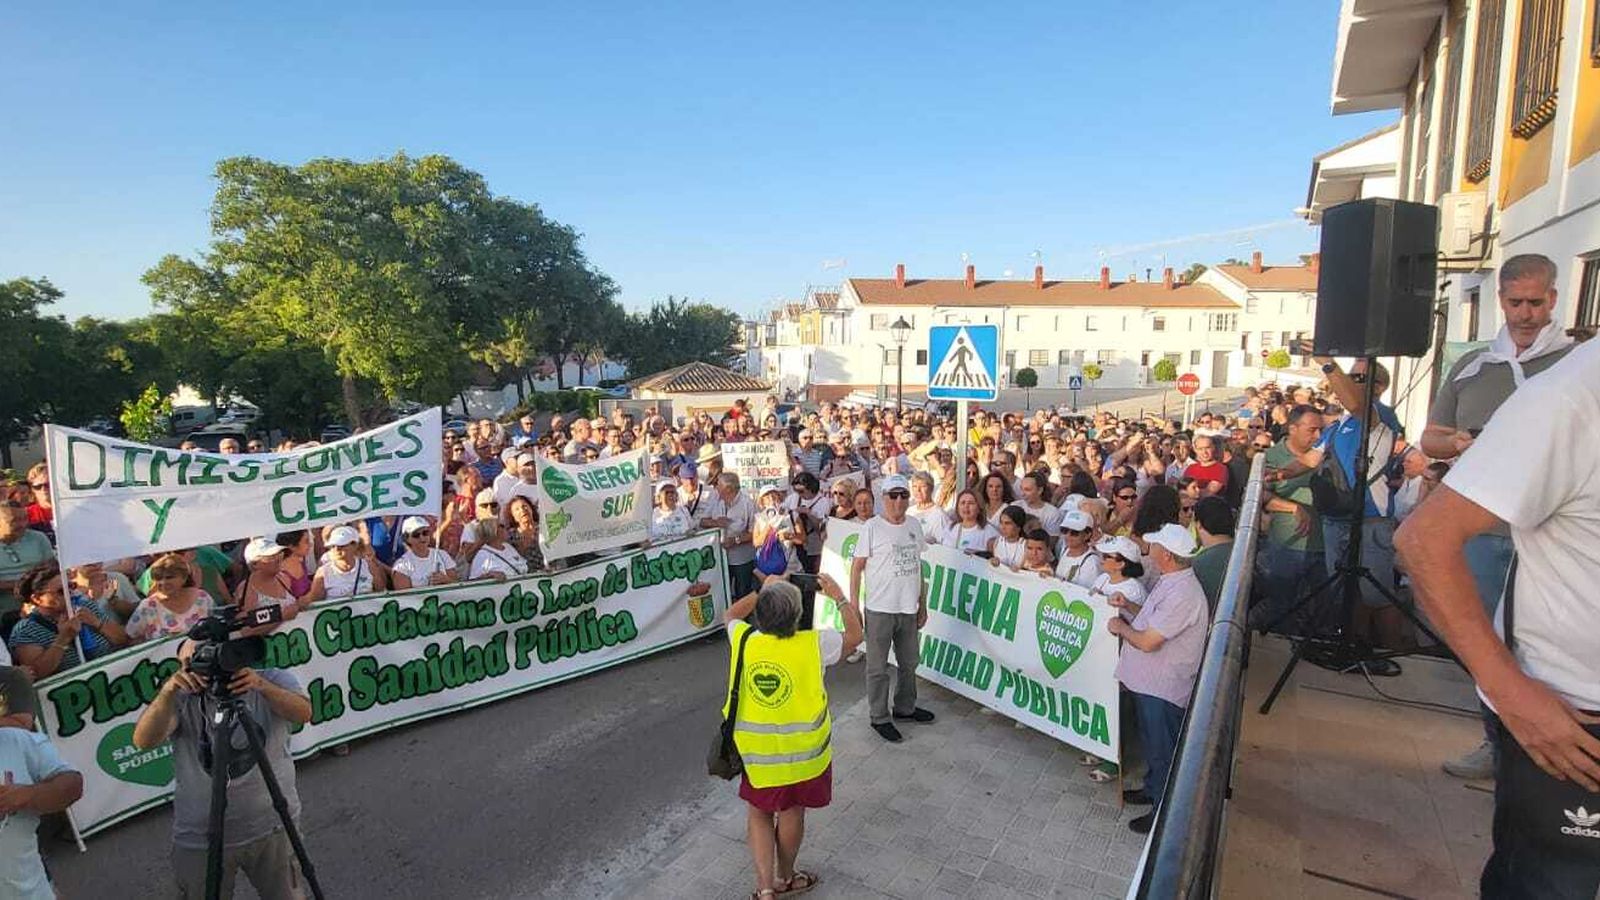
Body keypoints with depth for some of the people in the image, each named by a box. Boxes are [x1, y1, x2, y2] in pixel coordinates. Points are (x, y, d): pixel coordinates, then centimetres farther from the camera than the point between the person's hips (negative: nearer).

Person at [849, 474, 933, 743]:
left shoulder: (914, 525, 6)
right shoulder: (872, 527, -11)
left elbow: (917, 566, 13)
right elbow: (857, 567, -9)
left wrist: (923, 605, 13)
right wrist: (853, 607, -12)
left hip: (908, 609, 6)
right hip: (880, 609, -6)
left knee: (909, 663, 20)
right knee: (878, 668, 7)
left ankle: (905, 707, 40)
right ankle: (880, 718, 22)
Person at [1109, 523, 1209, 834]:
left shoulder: (1182, 594, -30)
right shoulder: (1171, 581, 3)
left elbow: (1148, 642, -28)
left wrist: (1121, 627, -12)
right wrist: (1129, 606, 3)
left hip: (1163, 689, -10)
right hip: (1149, 681, 10)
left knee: (1163, 751, 8)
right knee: (1152, 742, 26)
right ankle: (1153, 789, 45)